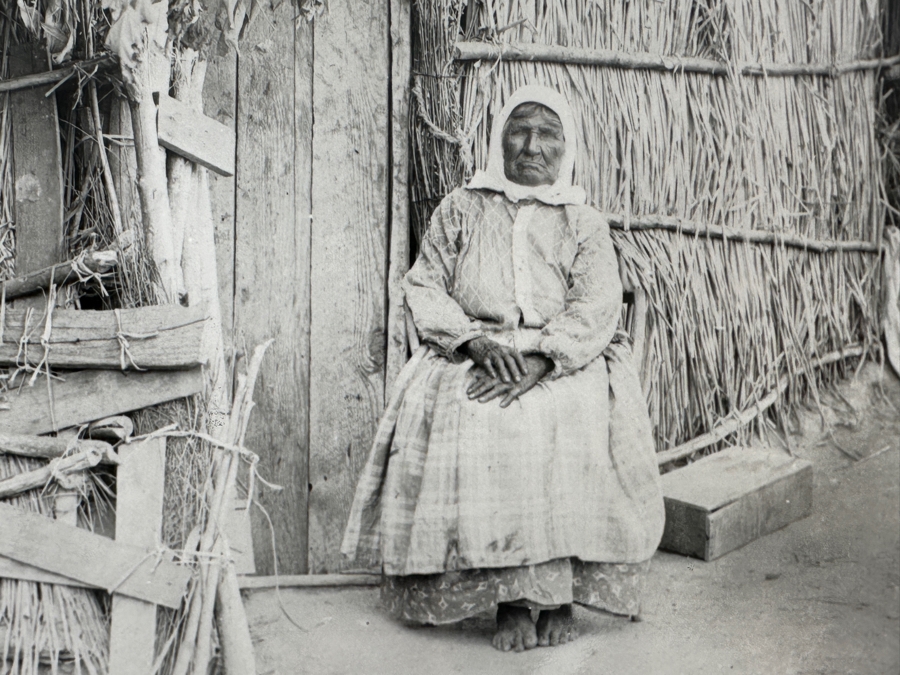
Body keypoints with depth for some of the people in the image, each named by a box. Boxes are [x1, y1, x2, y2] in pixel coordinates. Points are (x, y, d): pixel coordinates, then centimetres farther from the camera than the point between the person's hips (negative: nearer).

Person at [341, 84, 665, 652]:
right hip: (470, 358, 1)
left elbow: (597, 308, 0)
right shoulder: (461, 208, 16)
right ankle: (510, 598, -23)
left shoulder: (584, 222, 13)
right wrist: (479, 340, -10)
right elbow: (425, 288, 8)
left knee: (578, 419, -30)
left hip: (565, 363, 0)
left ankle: (561, 593, -19)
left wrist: (539, 356, -17)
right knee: (470, 424, -30)